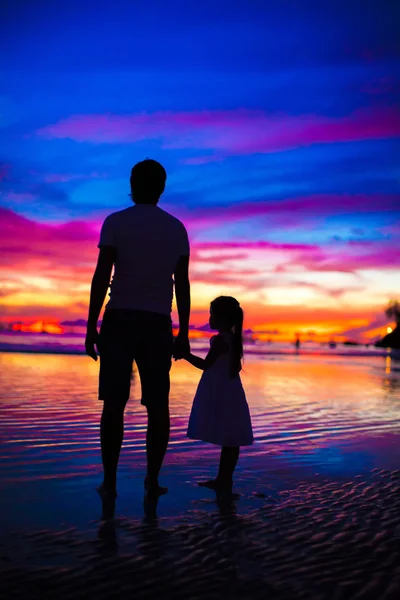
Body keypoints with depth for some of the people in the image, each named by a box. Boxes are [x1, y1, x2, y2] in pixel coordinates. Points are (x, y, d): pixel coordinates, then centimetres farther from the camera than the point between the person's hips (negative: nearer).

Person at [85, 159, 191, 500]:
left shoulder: (116, 222, 0)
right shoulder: (177, 229, 9)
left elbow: (102, 277, -8)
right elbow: (183, 285, 6)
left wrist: (91, 326, -4)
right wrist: (183, 333, 10)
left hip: (120, 319, -2)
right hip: (158, 323, 2)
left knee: (114, 402, 1)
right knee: (158, 404, 7)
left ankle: (110, 481, 2)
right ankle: (153, 479, 7)